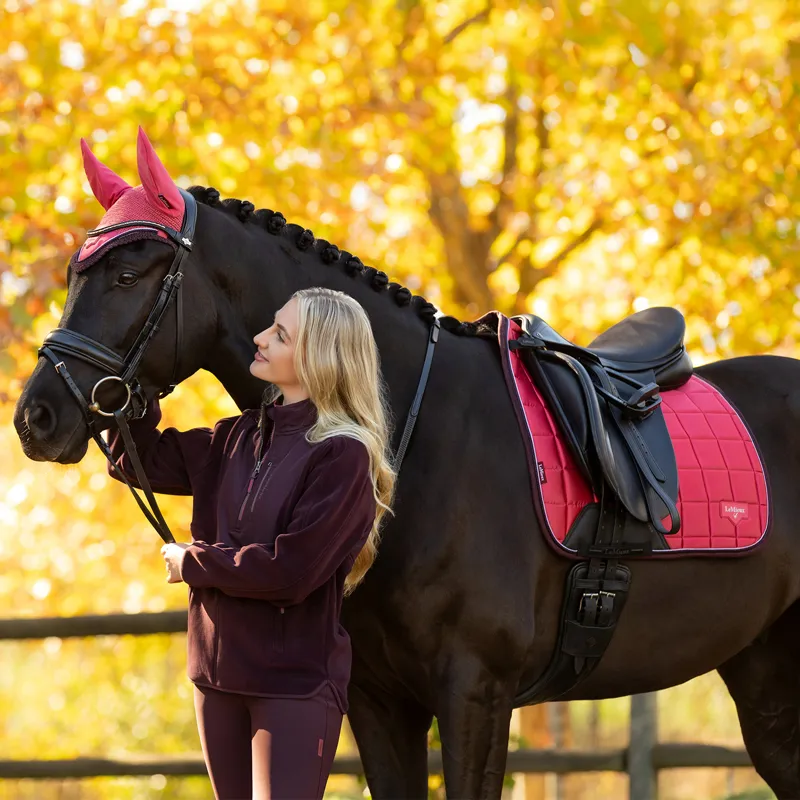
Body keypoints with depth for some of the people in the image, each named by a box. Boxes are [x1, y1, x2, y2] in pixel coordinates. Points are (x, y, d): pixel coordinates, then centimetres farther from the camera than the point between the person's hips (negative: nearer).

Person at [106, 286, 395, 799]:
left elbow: (290, 570, -22)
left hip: (297, 677, -7)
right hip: (219, 671, 7)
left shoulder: (343, 455, -15)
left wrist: (192, 563, -10)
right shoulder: (238, 439, 8)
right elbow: (140, 459, 15)